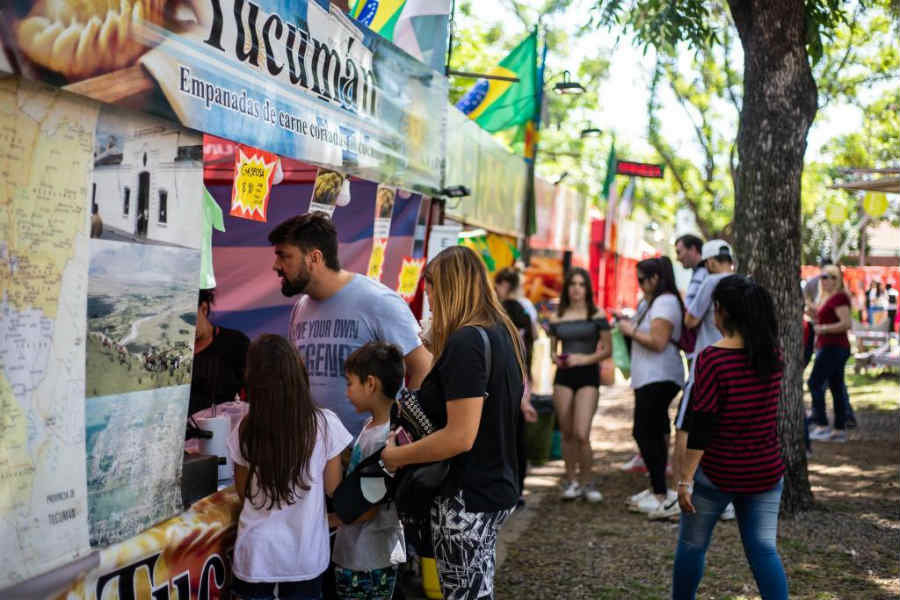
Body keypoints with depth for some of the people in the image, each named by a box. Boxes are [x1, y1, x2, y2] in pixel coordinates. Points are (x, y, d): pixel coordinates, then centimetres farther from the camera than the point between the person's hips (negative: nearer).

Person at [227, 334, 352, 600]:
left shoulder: (245, 430, -12)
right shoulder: (325, 424, -14)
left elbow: (243, 492, 1)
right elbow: (332, 487, -4)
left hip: (257, 552, 0)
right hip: (306, 552, 0)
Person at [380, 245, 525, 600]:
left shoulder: (465, 343, -21)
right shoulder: (502, 334, 7)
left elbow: (460, 437, -25)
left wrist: (397, 456, -13)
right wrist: (417, 410, 15)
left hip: (467, 498, -9)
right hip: (496, 489, 9)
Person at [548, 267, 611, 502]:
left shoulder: (597, 315, 2)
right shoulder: (557, 318, 10)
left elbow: (607, 350, 1)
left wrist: (585, 358, -13)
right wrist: (556, 358, -5)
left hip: (588, 376, -3)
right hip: (563, 377, 3)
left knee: (581, 434, -12)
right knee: (567, 434, 5)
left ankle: (588, 482, 6)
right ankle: (571, 481, 20)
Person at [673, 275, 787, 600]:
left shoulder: (712, 358, -18)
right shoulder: (772, 353, -1)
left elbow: (701, 427, -19)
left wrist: (684, 479, -14)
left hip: (716, 473, -5)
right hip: (765, 472, 5)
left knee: (692, 545, 14)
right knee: (763, 550, 8)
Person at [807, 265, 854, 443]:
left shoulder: (839, 297, -13)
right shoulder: (826, 298, 17)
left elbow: (846, 324, -22)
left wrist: (823, 328, -20)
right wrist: (816, 316, 10)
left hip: (834, 347, -10)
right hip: (828, 347, 10)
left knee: (815, 383, -10)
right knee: (837, 388, 9)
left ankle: (821, 426, -9)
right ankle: (840, 430, 12)